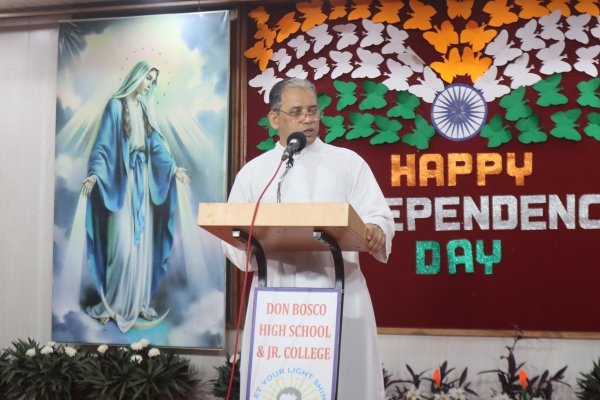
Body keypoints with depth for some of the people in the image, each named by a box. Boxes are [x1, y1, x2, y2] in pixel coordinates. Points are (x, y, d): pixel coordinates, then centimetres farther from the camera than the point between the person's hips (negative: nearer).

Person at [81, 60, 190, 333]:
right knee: (122, 243, -11)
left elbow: (155, 143, 19)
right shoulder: (116, 106, -5)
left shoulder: (143, 109, 14)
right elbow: (103, 142, -12)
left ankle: (138, 301, 12)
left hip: (143, 181, 7)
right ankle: (111, 304, -1)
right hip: (121, 181, -7)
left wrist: (173, 167, 20)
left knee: (142, 243, 6)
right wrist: (94, 173, -24)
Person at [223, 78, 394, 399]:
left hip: (338, 296, -1)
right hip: (275, 299, 1)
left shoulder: (348, 162, 10)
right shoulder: (253, 172, 14)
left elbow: (380, 217, 3)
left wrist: (375, 231, -20)